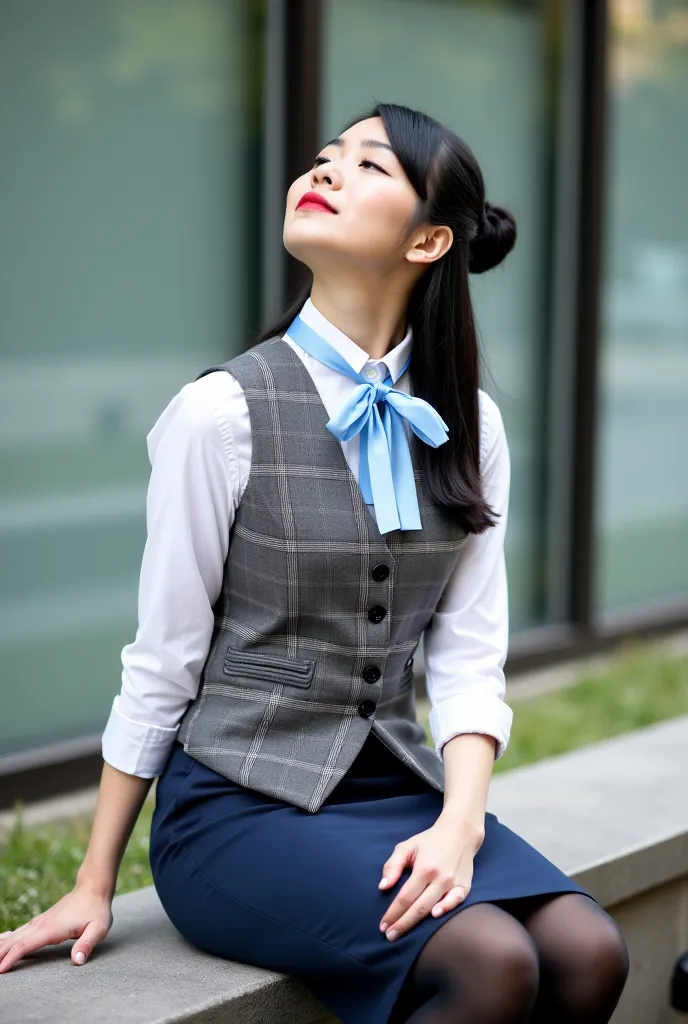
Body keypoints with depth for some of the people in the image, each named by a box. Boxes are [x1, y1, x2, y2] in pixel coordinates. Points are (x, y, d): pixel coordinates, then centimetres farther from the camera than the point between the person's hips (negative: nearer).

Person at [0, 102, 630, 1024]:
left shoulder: (469, 427, 6)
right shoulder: (223, 413, -9)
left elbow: (468, 655, 3)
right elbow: (161, 663, -4)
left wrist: (459, 825, -14)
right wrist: (95, 886, -1)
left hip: (397, 788, 5)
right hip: (239, 807, -5)